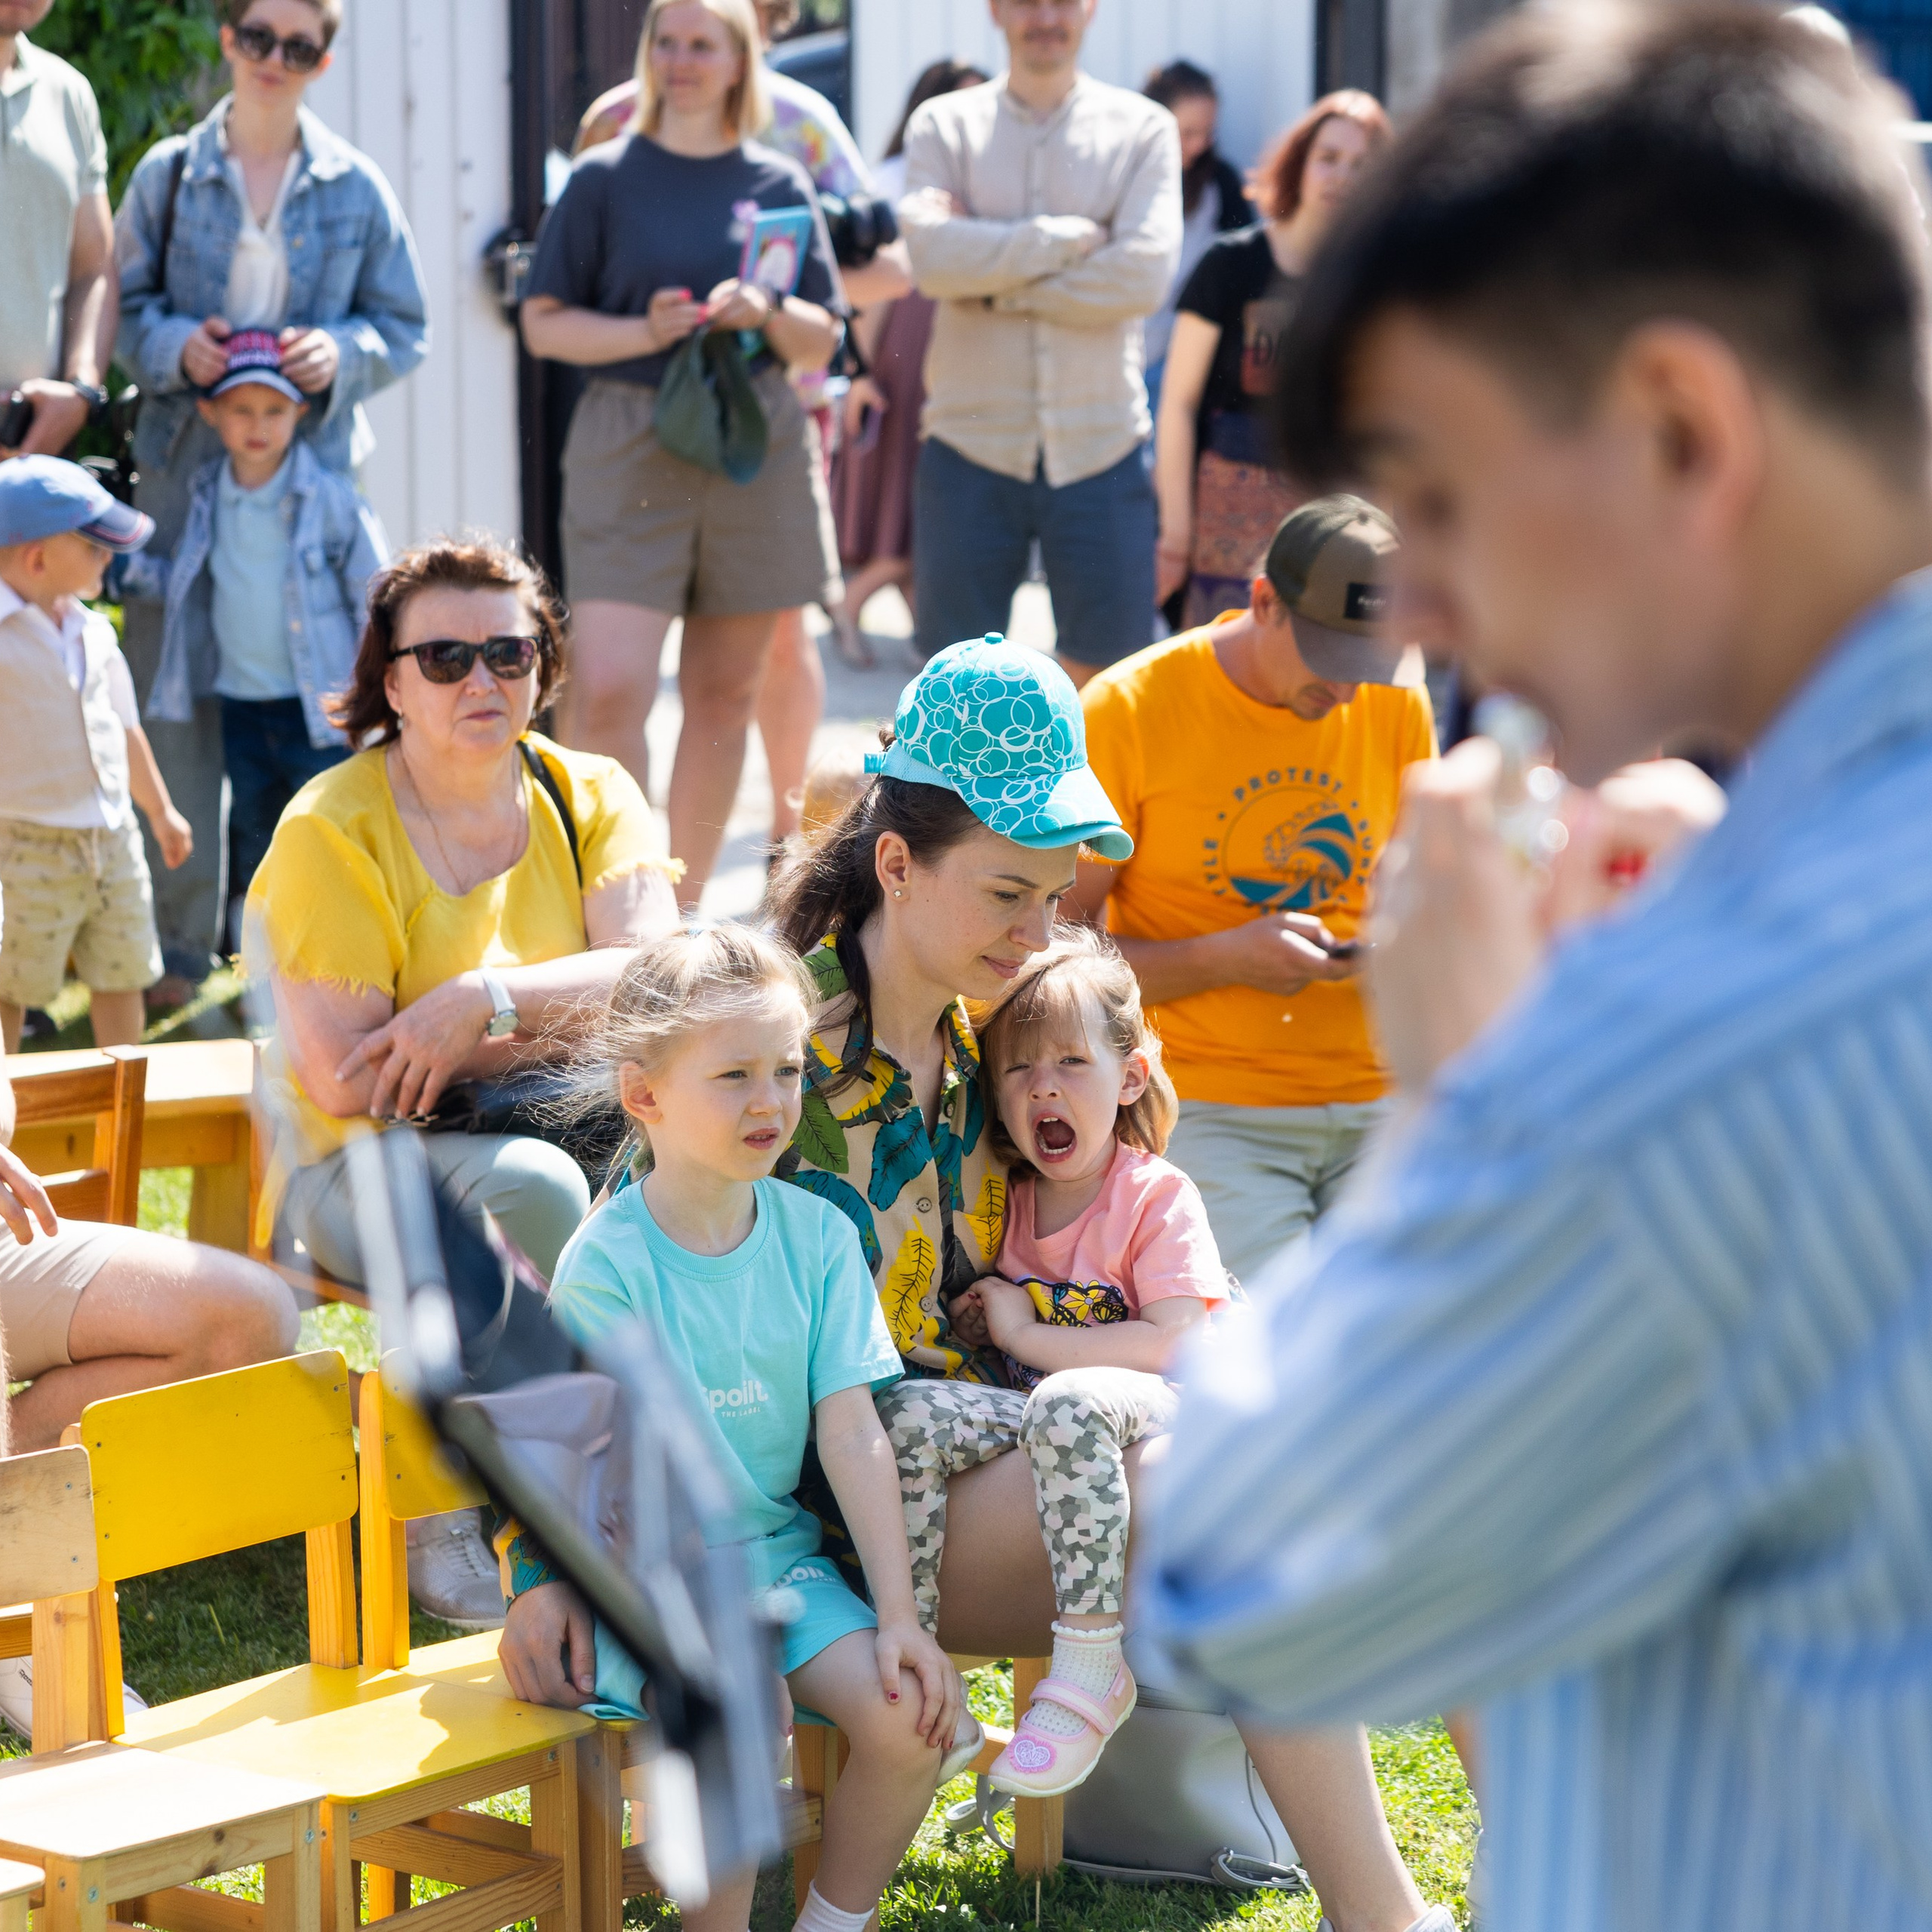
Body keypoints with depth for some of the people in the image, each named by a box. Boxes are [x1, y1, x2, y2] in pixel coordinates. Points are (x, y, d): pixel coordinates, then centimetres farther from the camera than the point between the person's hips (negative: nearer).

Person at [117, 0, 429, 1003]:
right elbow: (124, 306, 8)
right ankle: (176, 938, 6)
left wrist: (342, 352, -10)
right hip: (185, 461, 0)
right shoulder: (169, 174, 6)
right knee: (174, 692, -2)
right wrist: (175, 347, -12)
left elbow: (405, 327, 10)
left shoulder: (355, 188, 7)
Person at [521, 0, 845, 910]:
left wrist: (766, 313, -11)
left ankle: (683, 903, 18)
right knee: (607, 690, -15)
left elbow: (822, 342, 10)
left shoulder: (779, 185, 9)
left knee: (724, 691, 7)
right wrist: (644, 332, -13)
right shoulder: (606, 177, 4)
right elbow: (544, 322, 3)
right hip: (629, 450, -2)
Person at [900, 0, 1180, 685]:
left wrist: (994, 280, -10)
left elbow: (1144, 275, -11)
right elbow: (933, 256, -12)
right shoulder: (943, 125, 4)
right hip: (971, 445, 0)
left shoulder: (1143, 128, 2)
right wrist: (1072, 236, -11)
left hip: (1100, 448, 0)